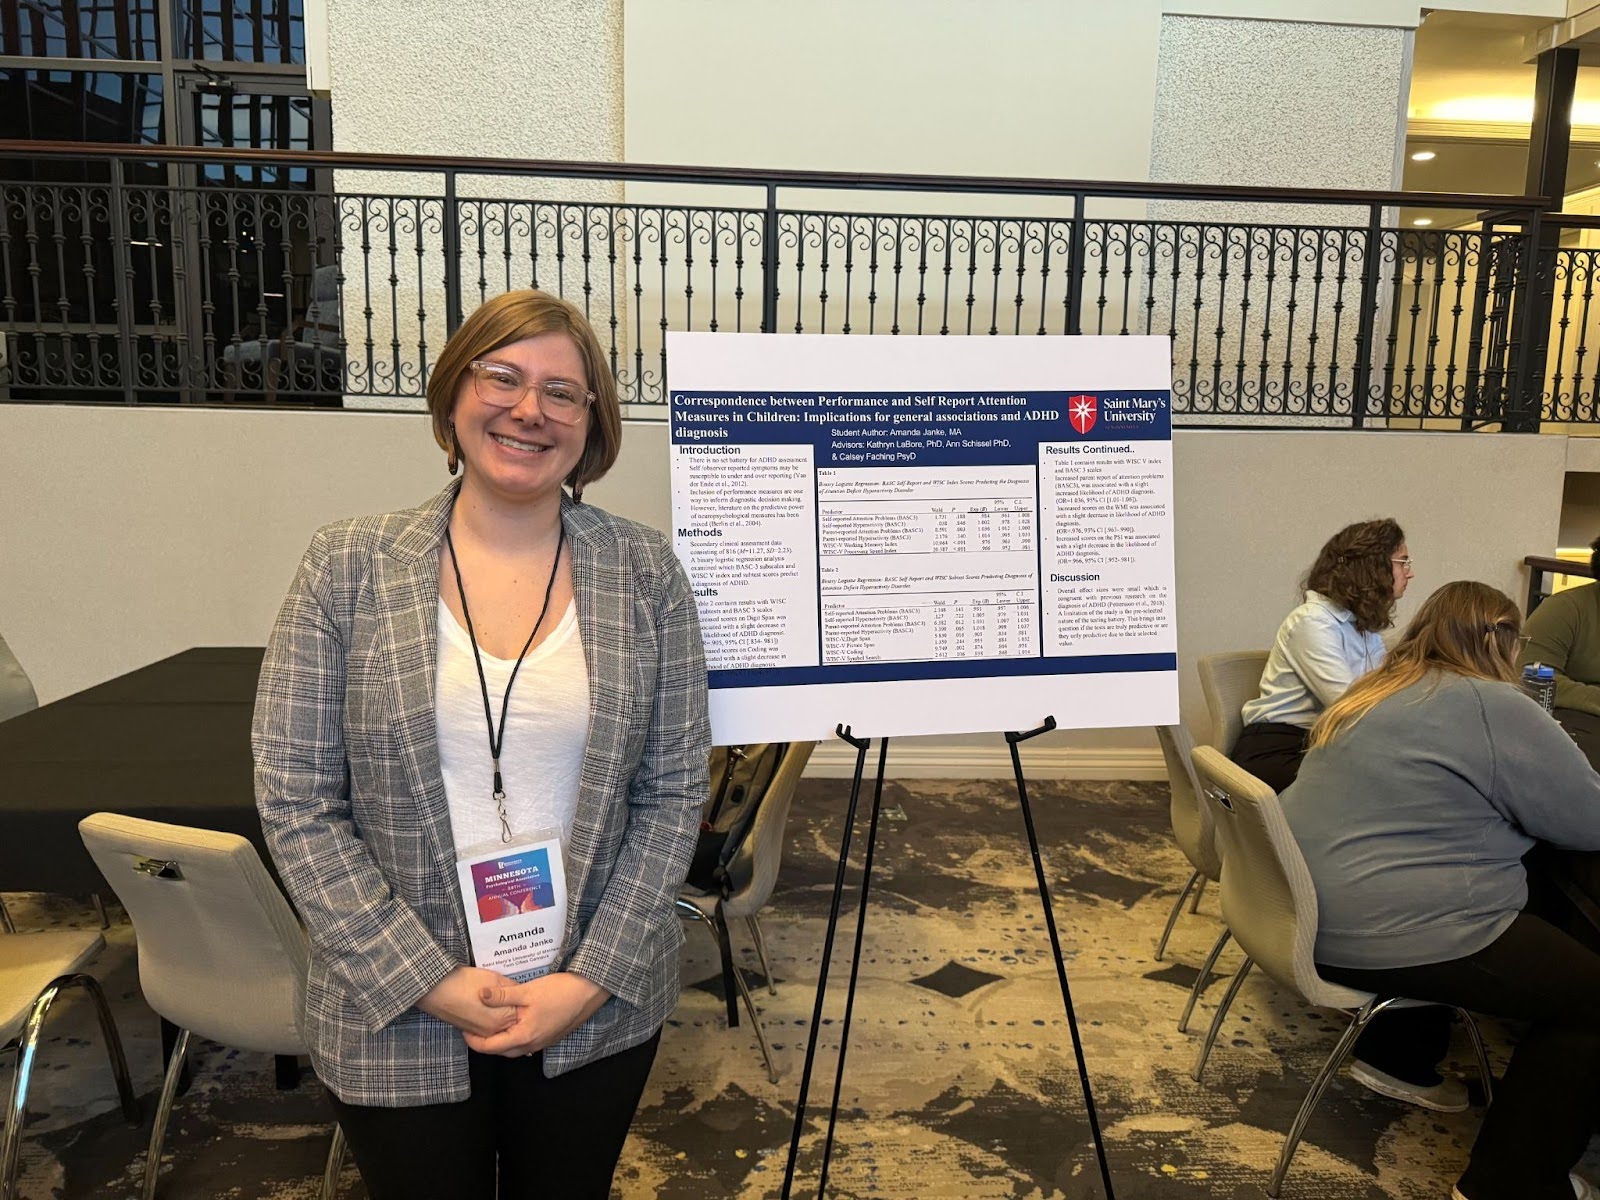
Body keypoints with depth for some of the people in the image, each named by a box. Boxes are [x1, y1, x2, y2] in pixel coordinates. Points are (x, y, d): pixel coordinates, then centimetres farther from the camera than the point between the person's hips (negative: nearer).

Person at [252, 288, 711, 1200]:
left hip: (600, 1009, 1)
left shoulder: (644, 571, -5)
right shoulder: (348, 567, -6)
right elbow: (296, 799, -7)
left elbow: (674, 793, -4)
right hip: (398, 1019, 0)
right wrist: (428, 980, -12)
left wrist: (594, 977, -11)